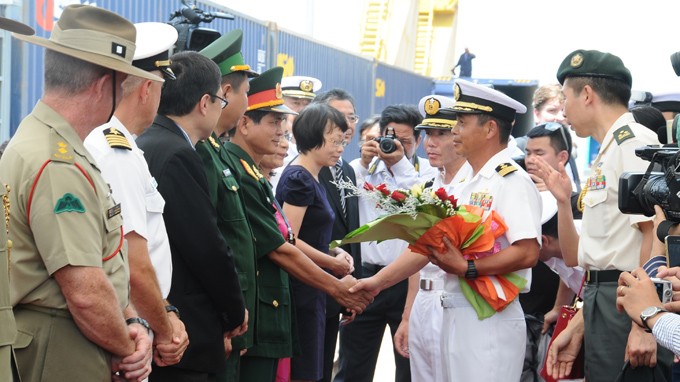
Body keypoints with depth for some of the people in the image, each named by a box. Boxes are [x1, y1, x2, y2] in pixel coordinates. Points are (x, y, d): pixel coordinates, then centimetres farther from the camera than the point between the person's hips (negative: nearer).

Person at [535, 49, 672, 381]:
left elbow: (654, 233, -20)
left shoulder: (633, 141, -10)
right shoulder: (604, 156, 18)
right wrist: (563, 200, 12)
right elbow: (575, 257, 21)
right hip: (599, 302, 9)